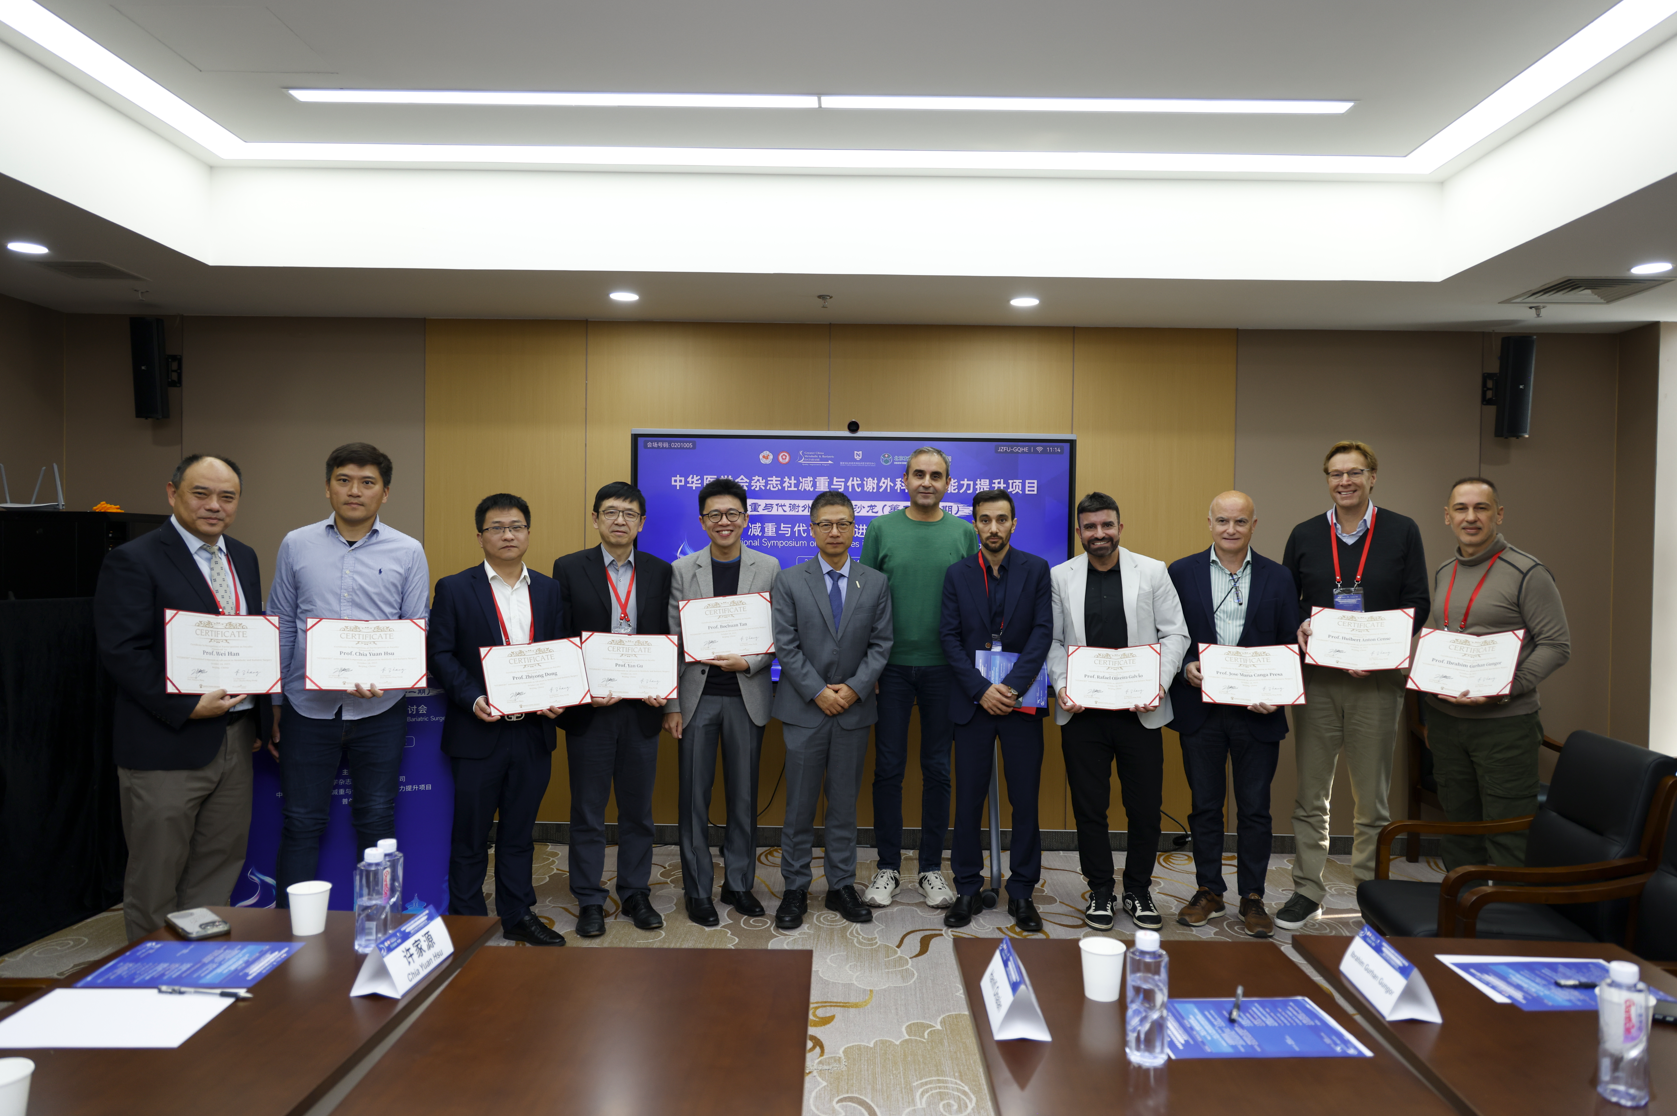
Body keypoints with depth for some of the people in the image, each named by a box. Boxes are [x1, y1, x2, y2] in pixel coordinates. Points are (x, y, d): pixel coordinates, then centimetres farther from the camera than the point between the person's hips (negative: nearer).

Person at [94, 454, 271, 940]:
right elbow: (120, 651, -16)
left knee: (220, 864, 15)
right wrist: (187, 707, -20)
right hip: (166, 743, -6)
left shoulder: (243, 558, 12)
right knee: (155, 877, 7)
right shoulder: (134, 560, -10)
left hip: (234, 738, 7)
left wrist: (256, 717, 12)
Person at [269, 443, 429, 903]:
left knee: (376, 821, 10)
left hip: (380, 710, 0)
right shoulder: (296, 545, 4)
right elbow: (281, 627, 8)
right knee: (300, 822, 7)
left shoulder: (408, 552, 0)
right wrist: (272, 701, 8)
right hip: (309, 706, 1)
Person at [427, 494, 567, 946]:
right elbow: (439, 654, -5)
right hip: (478, 733, -3)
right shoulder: (454, 589, -1)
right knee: (470, 836, 8)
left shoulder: (549, 590, 9)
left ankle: (517, 916, 27)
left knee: (520, 831, 14)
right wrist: (473, 700, -17)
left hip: (532, 732, 3)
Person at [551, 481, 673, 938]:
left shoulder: (660, 571, 6)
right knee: (588, 810, 8)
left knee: (638, 809, 12)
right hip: (588, 708, -2)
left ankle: (636, 894, 26)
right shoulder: (569, 569, 0)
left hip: (641, 708, 2)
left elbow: (668, 638, 6)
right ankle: (589, 901, 21)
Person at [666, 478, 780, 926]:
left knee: (744, 796, 10)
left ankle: (739, 883, 25)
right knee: (694, 797, 6)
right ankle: (697, 890, 19)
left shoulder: (768, 568, 2)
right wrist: (671, 704, -3)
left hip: (746, 696, 0)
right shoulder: (682, 569, 2)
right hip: (697, 696, 0)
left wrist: (748, 663, -16)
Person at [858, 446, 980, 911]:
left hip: (944, 667, 1)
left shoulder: (964, 533, 3)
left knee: (937, 769, 8)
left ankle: (931, 868, 21)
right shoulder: (881, 529, 1)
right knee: (888, 768, 5)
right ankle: (887, 867, 18)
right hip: (892, 666, 0)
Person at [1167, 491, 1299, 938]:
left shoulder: (1278, 577, 4)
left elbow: (1291, 646, 3)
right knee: (1205, 804, 10)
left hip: (1256, 712, 0)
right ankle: (1208, 890, 24)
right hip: (1199, 709, 0)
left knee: (1255, 808, 7)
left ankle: (1252, 897, 21)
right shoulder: (1181, 573, 3)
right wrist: (1185, 668, -14)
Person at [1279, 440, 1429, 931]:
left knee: (1372, 798, 9)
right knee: (1310, 794, 7)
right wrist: (1299, 627, -11)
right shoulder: (1305, 535, 7)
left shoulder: (1402, 532, 2)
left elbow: (1417, 604, 0)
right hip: (1315, 678, 2)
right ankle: (1307, 891, 17)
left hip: (1377, 680, -1)